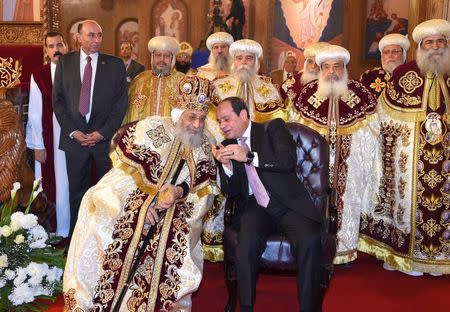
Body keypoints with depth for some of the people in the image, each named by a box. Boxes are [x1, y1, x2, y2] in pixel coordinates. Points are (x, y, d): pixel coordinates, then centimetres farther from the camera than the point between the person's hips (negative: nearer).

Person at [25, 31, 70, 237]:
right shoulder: (38, 76, 0)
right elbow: (35, 113, -1)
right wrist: (38, 145, -4)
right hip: (50, 139, -1)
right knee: (51, 185, 4)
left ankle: (72, 231, 19)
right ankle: (56, 232, 15)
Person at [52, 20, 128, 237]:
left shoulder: (115, 64, 3)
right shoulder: (65, 62, 7)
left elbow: (121, 102, 0)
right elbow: (57, 99, 5)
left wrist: (103, 132, -8)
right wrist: (72, 131, -5)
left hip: (106, 137, -1)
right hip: (74, 137, 1)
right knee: (77, 190, 9)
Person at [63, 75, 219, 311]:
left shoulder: (203, 144, 5)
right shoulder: (152, 128, -7)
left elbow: (207, 185, -1)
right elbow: (124, 165, -10)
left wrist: (180, 191, -20)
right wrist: (143, 202, -17)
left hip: (176, 210, 3)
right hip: (134, 198, -2)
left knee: (170, 250, -20)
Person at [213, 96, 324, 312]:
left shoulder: (273, 128, 6)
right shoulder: (227, 146, 14)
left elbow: (289, 160, -12)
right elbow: (231, 192, 10)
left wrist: (249, 157, -21)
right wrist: (226, 165, -9)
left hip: (287, 203, -1)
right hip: (253, 207, 2)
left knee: (309, 240, -29)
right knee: (247, 242, -30)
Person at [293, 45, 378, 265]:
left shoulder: (359, 93, -2)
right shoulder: (308, 93, 0)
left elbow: (368, 136, 0)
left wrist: (366, 166, -2)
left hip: (348, 165, 0)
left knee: (346, 203, 8)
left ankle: (345, 250, 22)